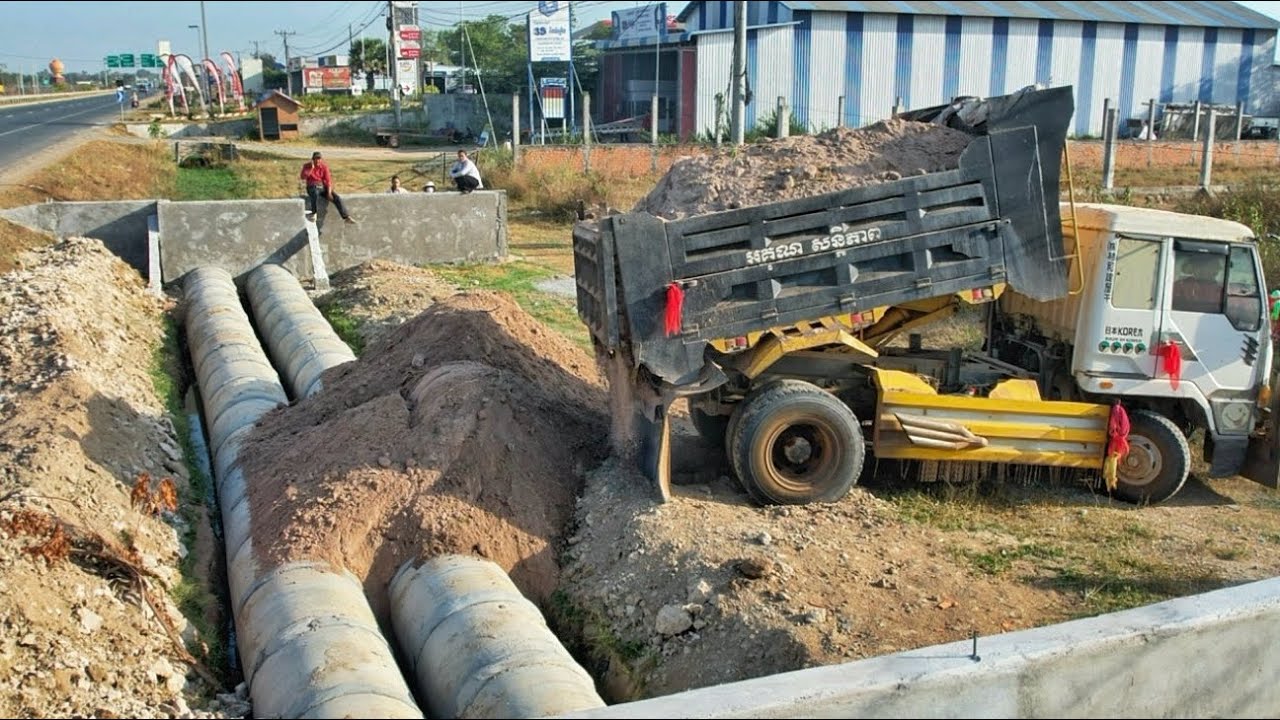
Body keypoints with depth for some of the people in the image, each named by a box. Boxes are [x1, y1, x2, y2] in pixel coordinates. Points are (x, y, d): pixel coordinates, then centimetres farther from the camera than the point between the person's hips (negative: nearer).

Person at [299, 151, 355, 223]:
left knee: (337, 198, -19)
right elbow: (302, 177, -15)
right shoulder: (307, 166, 1)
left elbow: (328, 180, -2)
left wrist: (329, 193, -16)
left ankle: (347, 217, -24)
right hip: (312, 187, -2)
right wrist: (311, 168, -19)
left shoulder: (324, 167, 3)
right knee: (315, 193, -40)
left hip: (323, 187, 3)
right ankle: (313, 213, -27)